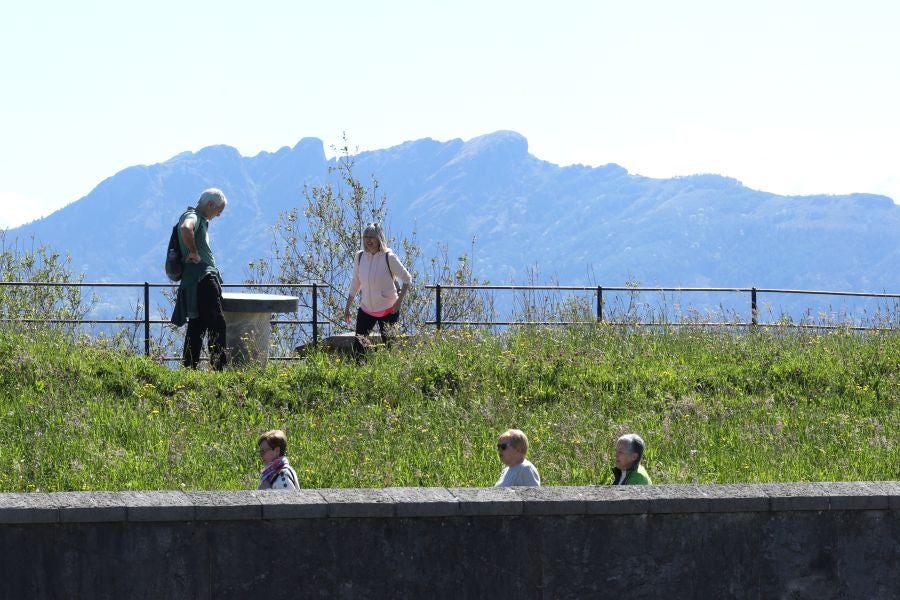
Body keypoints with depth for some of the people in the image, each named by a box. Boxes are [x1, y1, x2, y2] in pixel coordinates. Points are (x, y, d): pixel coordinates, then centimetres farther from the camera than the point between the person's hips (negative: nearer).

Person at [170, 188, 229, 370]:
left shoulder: (200, 219, 25)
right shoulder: (192, 217, -8)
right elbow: (185, 228, -32)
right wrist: (194, 253, -24)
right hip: (201, 279, -11)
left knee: (197, 327, 10)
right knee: (217, 323, -16)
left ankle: (189, 368, 10)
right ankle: (219, 367, -23)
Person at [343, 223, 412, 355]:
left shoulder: (388, 257, -13)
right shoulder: (360, 256, -1)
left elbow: (407, 279, -6)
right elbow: (355, 283, 9)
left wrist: (399, 301, -14)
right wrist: (347, 307, 10)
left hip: (388, 310, -4)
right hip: (366, 308, 4)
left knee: (388, 345, 3)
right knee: (358, 346, -2)